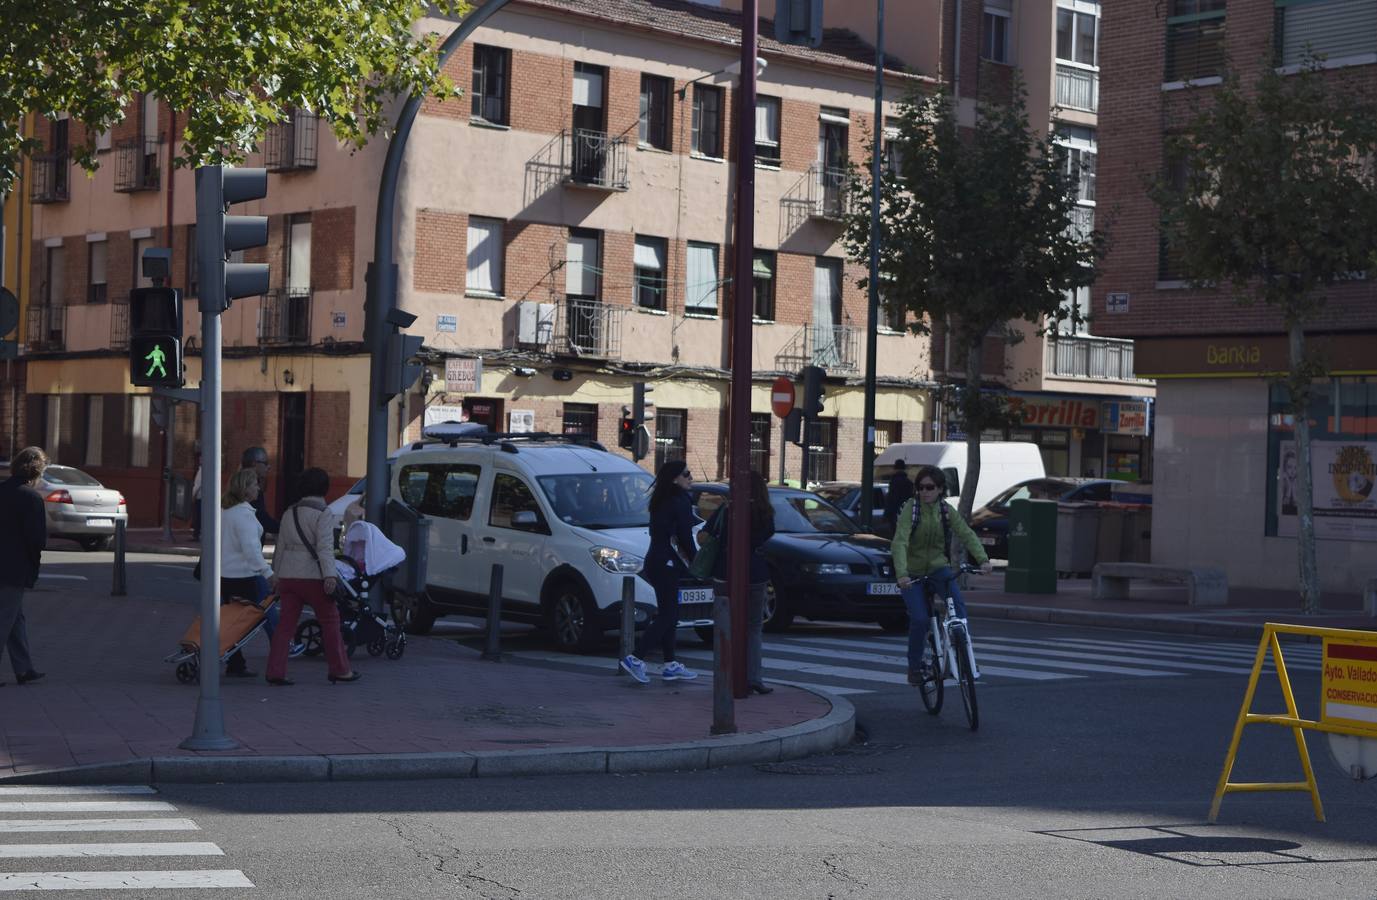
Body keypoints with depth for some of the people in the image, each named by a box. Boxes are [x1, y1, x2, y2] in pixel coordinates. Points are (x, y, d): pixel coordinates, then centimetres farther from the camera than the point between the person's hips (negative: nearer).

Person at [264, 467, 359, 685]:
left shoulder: (289, 514, 13)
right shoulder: (323, 515, -7)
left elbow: (280, 546, 18)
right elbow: (325, 547, -18)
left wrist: (276, 573, 26)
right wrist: (330, 576, -23)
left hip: (287, 575, 6)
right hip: (312, 576, -6)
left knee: (286, 624, 6)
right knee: (330, 621, 7)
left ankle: (275, 672, -1)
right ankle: (340, 670, 13)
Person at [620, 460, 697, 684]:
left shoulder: (661, 501, 14)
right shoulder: (679, 502, -13)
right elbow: (685, 538, -12)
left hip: (656, 562, 9)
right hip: (667, 563, -9)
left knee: (668, 614, 13)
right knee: (667, 615, -7)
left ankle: (670, 665, 16)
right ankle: (635, 658, -12)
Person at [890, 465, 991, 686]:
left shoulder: (946, 510, -3)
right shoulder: (910, 509, -16)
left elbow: (967, 535, -9)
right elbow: (899, 543, -27)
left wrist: (983, 559, -26)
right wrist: (902, 574, -41)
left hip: (938, 568, 3)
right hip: (912, 573, -3)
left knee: (958, 603, -24)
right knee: (919, 619, -16)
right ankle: (915, 665, 6)